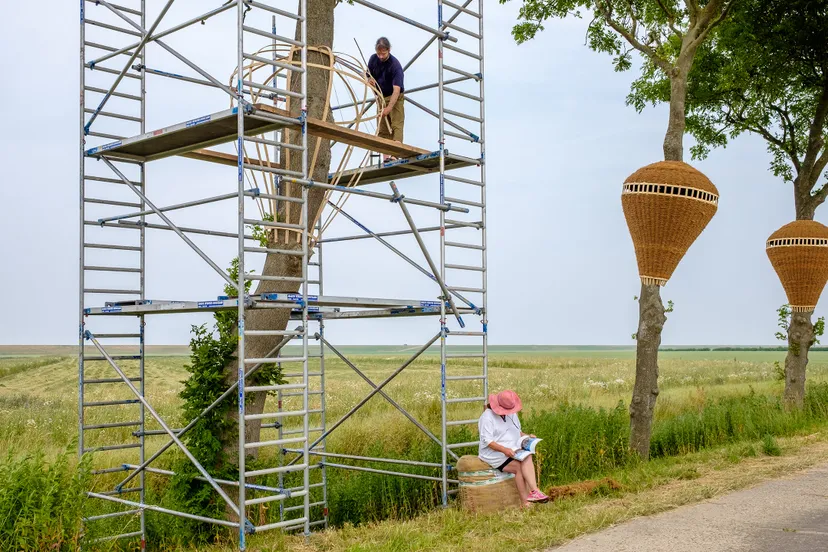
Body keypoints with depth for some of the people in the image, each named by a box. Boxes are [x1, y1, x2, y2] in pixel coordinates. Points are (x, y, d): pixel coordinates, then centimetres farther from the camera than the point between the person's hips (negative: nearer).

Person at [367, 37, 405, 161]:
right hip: (381, 97, 7)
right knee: (383, 129, 1)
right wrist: (371, 80, -16)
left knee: (396, 125, -18)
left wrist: (389, 108, -44)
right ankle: (386, 155, -1)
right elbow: (369, 75, 10)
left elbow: (397, 90, -33)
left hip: (395, 97, -7)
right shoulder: (373, 59, -5)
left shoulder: (395, 65, -25)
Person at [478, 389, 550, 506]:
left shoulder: (512, 414, 14)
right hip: (495, 454, -6)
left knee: (527, 458, -26)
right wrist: (504, 449, -28)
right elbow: (487, 441, -16)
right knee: (519, 467, -27)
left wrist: (526, 436, 2)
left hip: (512, 451, 6)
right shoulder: (487, 417, -10)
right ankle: (526, 501, -26)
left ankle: (532, 493, -35)